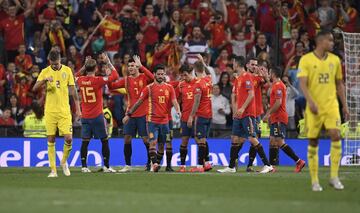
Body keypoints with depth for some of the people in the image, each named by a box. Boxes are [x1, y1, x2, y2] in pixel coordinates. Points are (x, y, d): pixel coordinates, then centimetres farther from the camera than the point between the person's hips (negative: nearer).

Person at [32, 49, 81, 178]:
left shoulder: (67, 70, 4)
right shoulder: (45, 72, 1)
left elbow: (73, 90, 8)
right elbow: (34, 88, -8)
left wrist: (78, 108, 6)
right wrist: (45, 80, -26)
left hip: (64, 111, 0)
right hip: (50, 111, 0)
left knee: (68, 138, -9)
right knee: (51, 140, 0)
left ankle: (64, 162, 17)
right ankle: (53, 170, 5)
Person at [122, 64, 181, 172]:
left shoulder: (169, 88, 7)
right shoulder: (149, 88, 0)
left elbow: (174, 102, 1)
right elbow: (139, 102, 4)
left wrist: (178, 110, -21)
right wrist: (128, 114, 5)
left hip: (164, 120, 3)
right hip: (152, 120, -3)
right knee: (153, 142, -16)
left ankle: (158, 163, 18)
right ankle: (154, 164, -20)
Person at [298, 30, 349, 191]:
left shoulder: (335, 60, 8)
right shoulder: (306, 60, -4)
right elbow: (303, 83, -12)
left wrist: (344, 105, 13)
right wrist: (311, 101, -27)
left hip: (331, 106, 2)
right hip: (314, 108, -2)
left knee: (336, 136, -16)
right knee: (313, 142, 1)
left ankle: (334, 177, -8)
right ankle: (314, 181, 10)